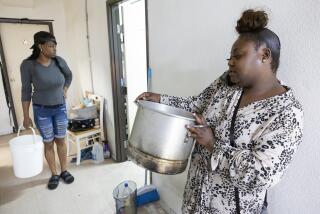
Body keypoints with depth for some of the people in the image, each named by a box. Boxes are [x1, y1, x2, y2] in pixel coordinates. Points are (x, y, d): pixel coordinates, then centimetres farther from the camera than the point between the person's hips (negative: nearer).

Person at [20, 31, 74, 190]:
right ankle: (54, 174, 26)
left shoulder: (59, 61, -8)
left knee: (60, 140, 12)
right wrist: (26, 116, -7)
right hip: (42, 110, -2)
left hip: (60, 108, 2)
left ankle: (64, 171, 28)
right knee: (48, 143, 9)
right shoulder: (28, 65, -16)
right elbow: (26, 90, -9)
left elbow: (69, 76, 13)